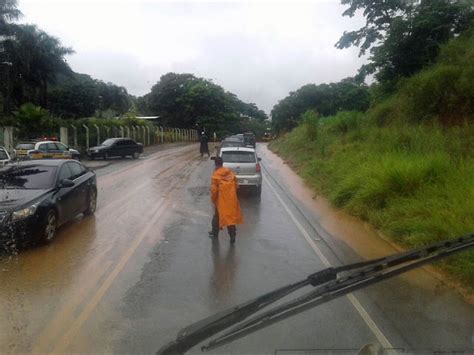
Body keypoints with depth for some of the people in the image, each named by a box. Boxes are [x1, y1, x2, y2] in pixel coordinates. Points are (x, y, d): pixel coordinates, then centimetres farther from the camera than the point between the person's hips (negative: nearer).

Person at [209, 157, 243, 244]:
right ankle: (232, 236, 8)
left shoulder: (215, 175, -12)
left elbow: (214, 190, -13)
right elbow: (236, 186, 8)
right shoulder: (230, 172, 2)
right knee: (231, 216, 9)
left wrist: (213, 200, 1)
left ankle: (215, 233, 31)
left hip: (221, 200, -3)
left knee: (217, 216, 16)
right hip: (231, 199, 4)